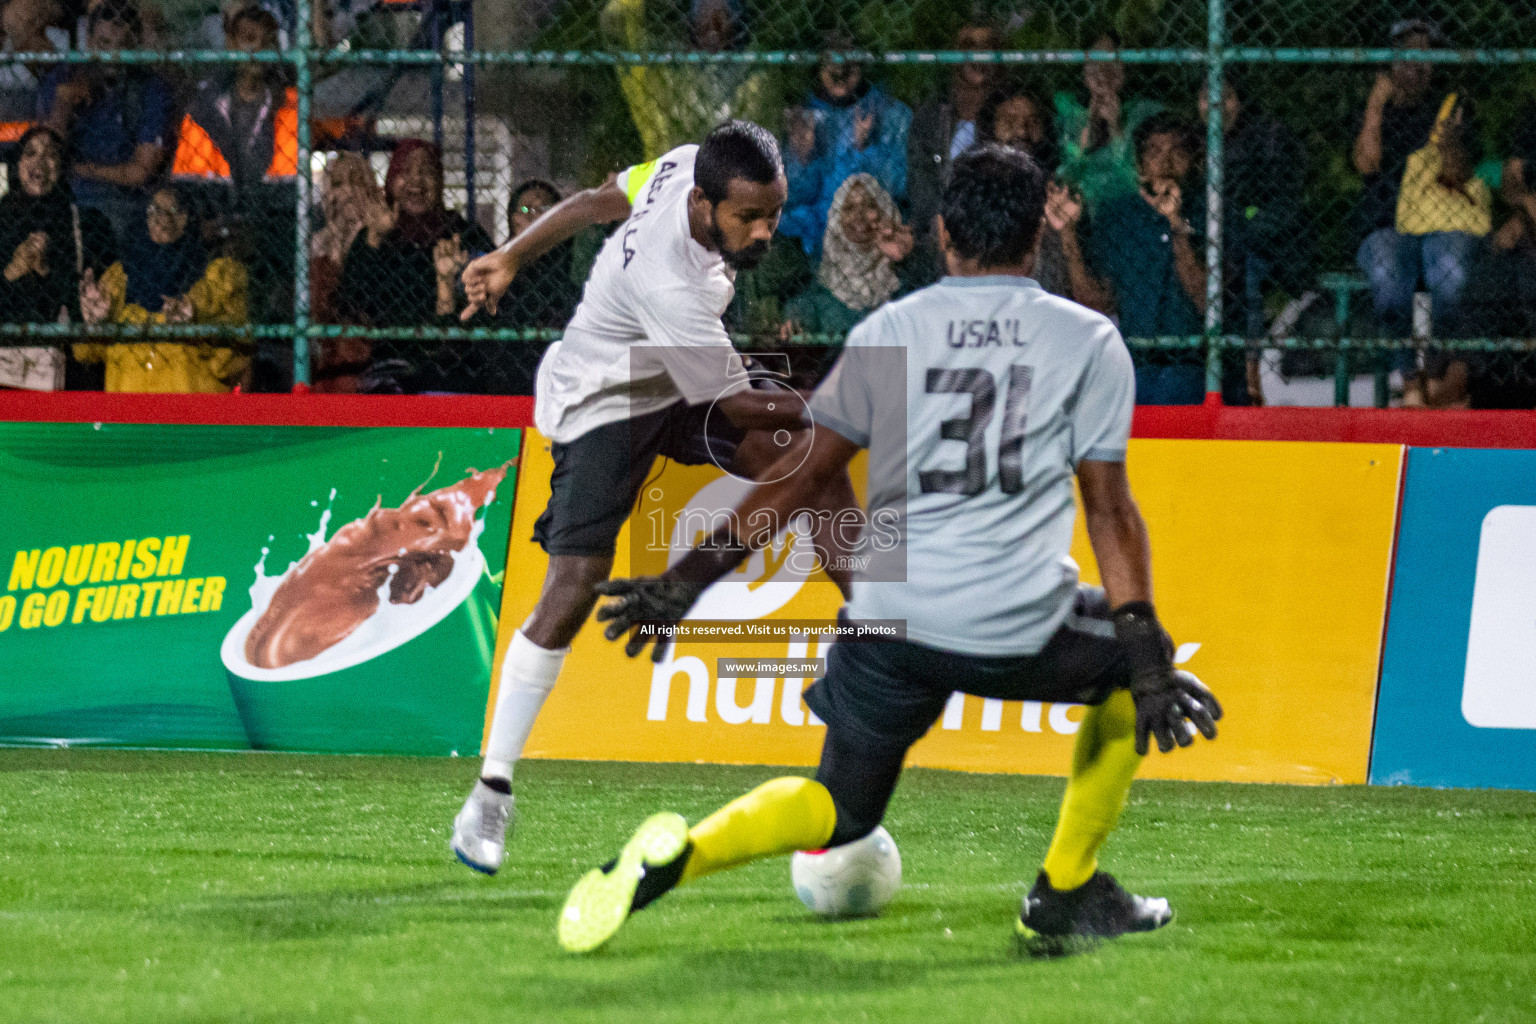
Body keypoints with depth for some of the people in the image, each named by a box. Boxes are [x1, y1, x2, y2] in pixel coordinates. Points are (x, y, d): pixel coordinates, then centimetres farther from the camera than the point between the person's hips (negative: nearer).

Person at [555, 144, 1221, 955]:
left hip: (891, 621, 2)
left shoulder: (887, 332, 10)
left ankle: (678, 855, -10)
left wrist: (694, 576, 11)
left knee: (841, 807, 20)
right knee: (1131, 663, 29)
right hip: (1021, 631, -2)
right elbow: (1107, 505, 2)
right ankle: (1066, 892, 25)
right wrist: (1146, 655, 1)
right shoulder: (1088, 341, 6)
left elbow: (804, 472, 7)